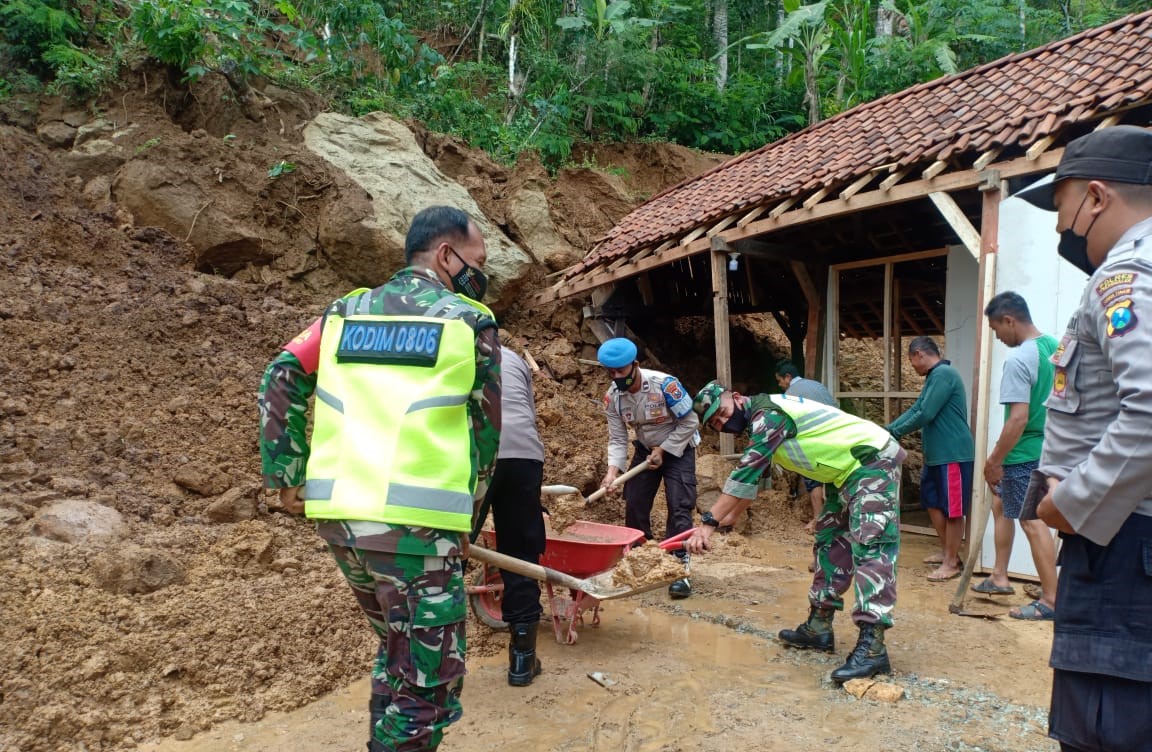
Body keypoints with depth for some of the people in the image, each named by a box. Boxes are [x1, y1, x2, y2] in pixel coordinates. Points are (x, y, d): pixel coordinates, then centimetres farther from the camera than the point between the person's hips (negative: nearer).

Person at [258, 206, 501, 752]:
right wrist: (465, 521, 16)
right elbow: (487, 431, 6)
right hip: (415, 523, -6)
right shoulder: (470, 322, 4)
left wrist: (284, 474, 8)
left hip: (335, 514, 6)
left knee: (397, 649, 26)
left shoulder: (345, 312, 15)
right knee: (429, 684, 6)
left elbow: (280, 379, 6)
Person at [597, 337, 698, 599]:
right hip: (646, 449, 5)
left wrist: (663, 450, -18)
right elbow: (617, 439, -10)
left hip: (678, 449, -5)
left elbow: (689, 422, -20)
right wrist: (613, 470, -26)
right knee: (634, 504, 3)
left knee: (679, 507, -13)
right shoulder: (612, 396, -15)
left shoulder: (664, 384, -30)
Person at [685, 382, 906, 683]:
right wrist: (727, 518, 15)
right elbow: (752, 477, 21)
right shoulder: (762, 420, 12)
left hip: (874, 461, -11)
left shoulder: (768, 414, -19)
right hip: (850, 472, 11)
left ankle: (872, 647, -23)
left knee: (870, 547, -18)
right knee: (831, 542, 13)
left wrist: (708, 523, -26)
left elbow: (746, 473, -26)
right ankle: (819, 627, 20)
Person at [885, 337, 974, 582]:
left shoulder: (943, 374, -18)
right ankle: (946, 552, 28)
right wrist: (887, 429, 6)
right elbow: (915, 409, 15)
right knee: (933, 502, 17)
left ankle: (952, 563, 7)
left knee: (952, 509, -1)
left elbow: (925, 415, -22)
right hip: (936, 453, 10)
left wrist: (895, 433, -11)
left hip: (953, 454, -10)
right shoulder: (934, 377, 15)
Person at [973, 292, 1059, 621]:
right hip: (1047, 447, 10)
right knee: (1001, 505, 21)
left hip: (1023, 454, -10)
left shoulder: (1018, 359, -22)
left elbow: (1018, 418, -26)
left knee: (1032, 521, -2)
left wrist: (994, 461, -16)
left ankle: (1051, 600, 6)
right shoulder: (1055, 345, 6)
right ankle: (999, 577, 29)